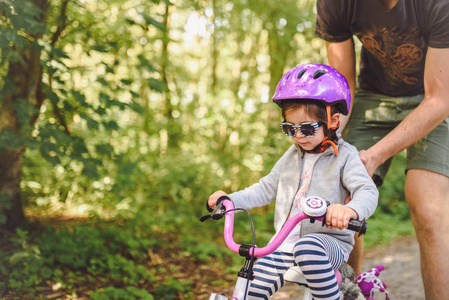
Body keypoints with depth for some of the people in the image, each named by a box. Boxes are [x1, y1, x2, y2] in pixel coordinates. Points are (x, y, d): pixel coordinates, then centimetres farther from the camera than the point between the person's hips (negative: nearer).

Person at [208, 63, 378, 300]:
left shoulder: (345, 156, -5)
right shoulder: (291, 156, 13)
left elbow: (367, 191, -19)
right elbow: (266, 189, 21)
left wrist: (350, 210, -43)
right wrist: (230, 199, 8)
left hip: (329, 243, -5)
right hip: (285, 244, 5)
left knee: (308, 247, -39)